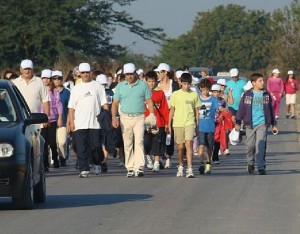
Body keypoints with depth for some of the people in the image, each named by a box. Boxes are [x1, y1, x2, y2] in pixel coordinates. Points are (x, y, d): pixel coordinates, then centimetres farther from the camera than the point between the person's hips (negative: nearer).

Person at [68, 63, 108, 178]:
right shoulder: (76, 88, 9)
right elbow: (71, 107, 8)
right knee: (81, 148, -5)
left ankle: (97, 164, 27)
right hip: (80, 124, 1)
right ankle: (84, 169, -4)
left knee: (96, 146, 2)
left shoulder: (97, 86, 8)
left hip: (95, 123, -1)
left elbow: (104, 103, 7)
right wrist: (71, 122, -1)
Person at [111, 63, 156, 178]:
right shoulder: (120, 86, 8)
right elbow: (115, 103, 8)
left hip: (139, 117, -2)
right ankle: (130, 168, 10)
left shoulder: (143, 85, 5)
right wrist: (114, 117, -4)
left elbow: (149, 101, 6)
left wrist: (152, 114, -5)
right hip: (125, 118, 2)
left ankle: (139, 167, -20)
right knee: (127, 144, 4)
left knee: (139, 142, -14)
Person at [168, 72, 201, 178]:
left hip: (190, 123, -1)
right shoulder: (175, 94, 4)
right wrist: (169, 124, 7)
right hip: (178, 123, 1)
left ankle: (190, 169, -19)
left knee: (189, 144, -16)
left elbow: (196, 110, 11)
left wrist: (197, 124, 9)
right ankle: (180, 167, 28)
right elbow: (172, 110, 8)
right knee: (180, 146, 8)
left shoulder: (194, 95, 6)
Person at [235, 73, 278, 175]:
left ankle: (261, 167, -10)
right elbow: (241, 109, 4)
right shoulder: (247, 94, 1)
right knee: (250, 145, 8)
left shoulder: (266, 95, 6)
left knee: (261, 145, -11)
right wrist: (238, 123, 1)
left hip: (262, 123, 0)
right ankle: (250, 163, 30)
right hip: (250, 124, 0)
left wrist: (273, 124, 14)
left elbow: (270, 110, 13)